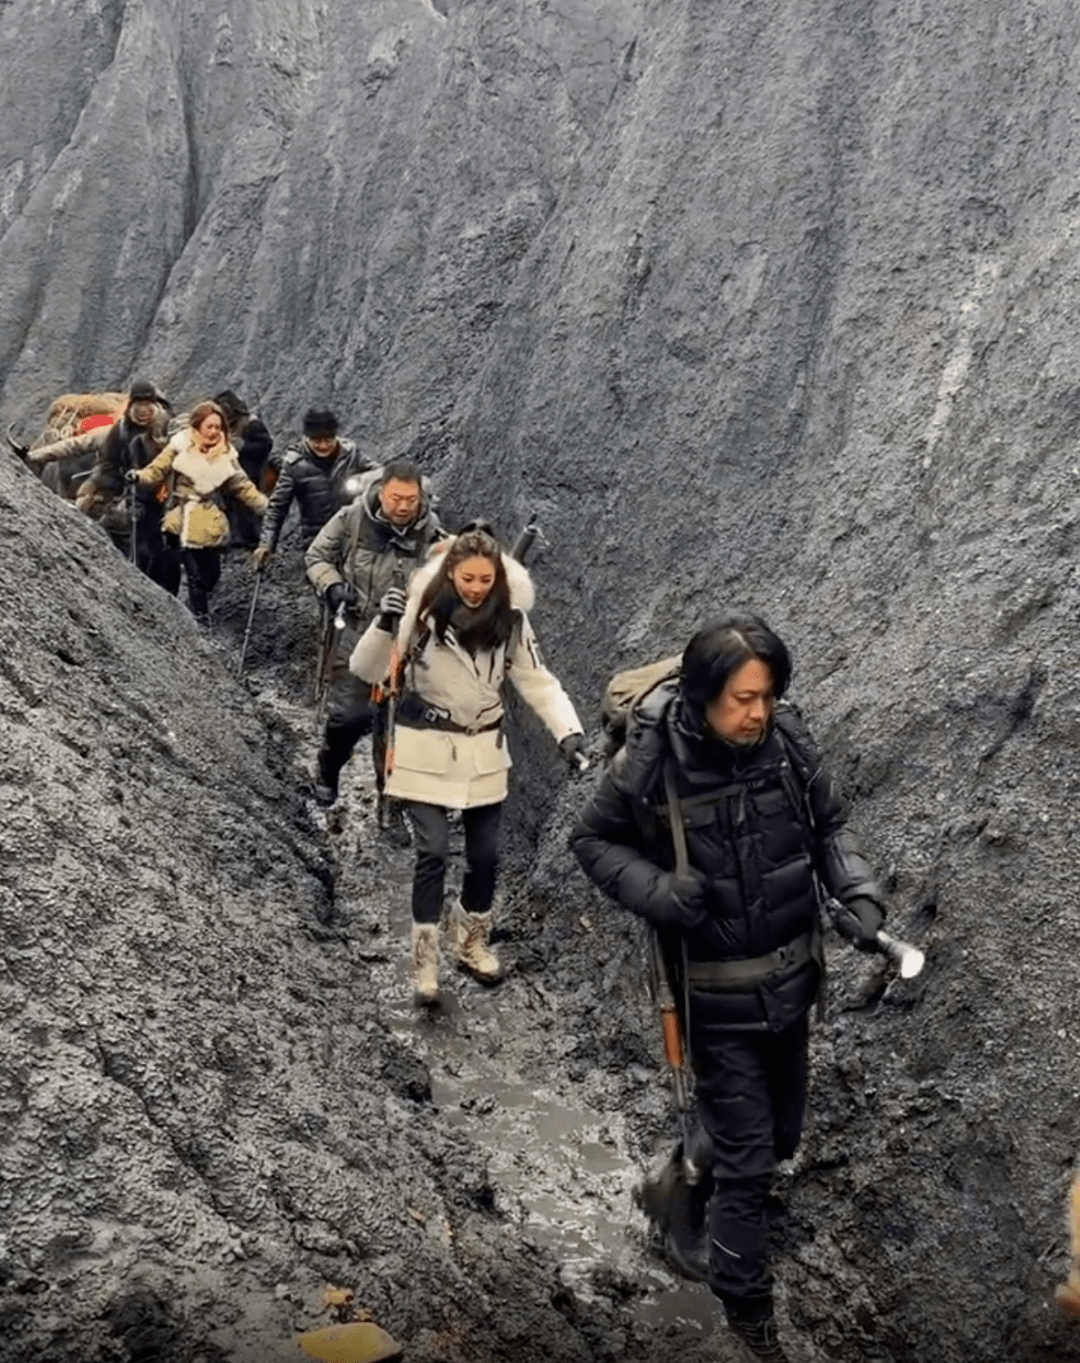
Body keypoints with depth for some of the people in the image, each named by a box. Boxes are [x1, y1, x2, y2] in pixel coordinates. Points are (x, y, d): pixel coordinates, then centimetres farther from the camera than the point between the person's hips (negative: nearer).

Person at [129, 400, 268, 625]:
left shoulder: (225, 455, 9)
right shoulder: (180, 447, -1)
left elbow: (243, 486, 12)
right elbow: (157, 470, -2)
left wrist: (265, 506, 3)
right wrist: (139, 477, -22)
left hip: (210, 526, 4)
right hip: (183, 523, -4)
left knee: (211, 575, 5)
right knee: (195, 575, -9)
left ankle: (196, 608, 30)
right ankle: (200, 619, 0)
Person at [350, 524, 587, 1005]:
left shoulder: (510, 617, -6)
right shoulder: (422, 609, -15)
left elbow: (537, 680, -3)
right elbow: (367, 671, -12)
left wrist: (568, 730, -17)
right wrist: (384, 626, -31)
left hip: (484, 750, 3)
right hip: (426, 749, -3)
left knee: (485, 854, 10)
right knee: (433, 850, -9)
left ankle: (472, 941, 34)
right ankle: (425, 959, 6)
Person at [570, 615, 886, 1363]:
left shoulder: (787, 738, -12)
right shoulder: (650, 762, -22)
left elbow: (831, 825, 3)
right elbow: (592, 841, -6)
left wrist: (858, 891, -14)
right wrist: (659, 891, -22)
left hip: (792, 976, 5)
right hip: (717, 993, -4)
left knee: (781, 1136, 23)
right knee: (747, 1156, 4)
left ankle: (715, 1168, 56)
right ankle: (747, 1300, 27)